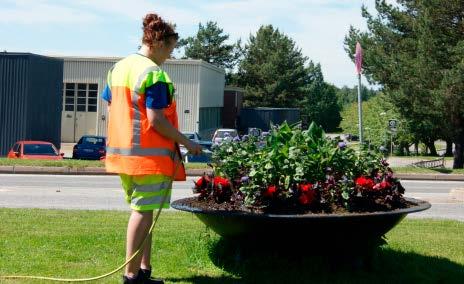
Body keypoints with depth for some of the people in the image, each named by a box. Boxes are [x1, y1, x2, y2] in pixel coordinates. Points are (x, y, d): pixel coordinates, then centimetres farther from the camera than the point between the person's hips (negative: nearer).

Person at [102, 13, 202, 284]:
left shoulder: (118, 68, 12)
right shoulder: (154, 74, -15)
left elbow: (111, 109, 16)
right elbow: (156, 121, -19)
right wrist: (187, 143, -11)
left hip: (122, 151, 9)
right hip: (149, 154, -9)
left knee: (142, 209, 16)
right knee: (143, 211, -3)